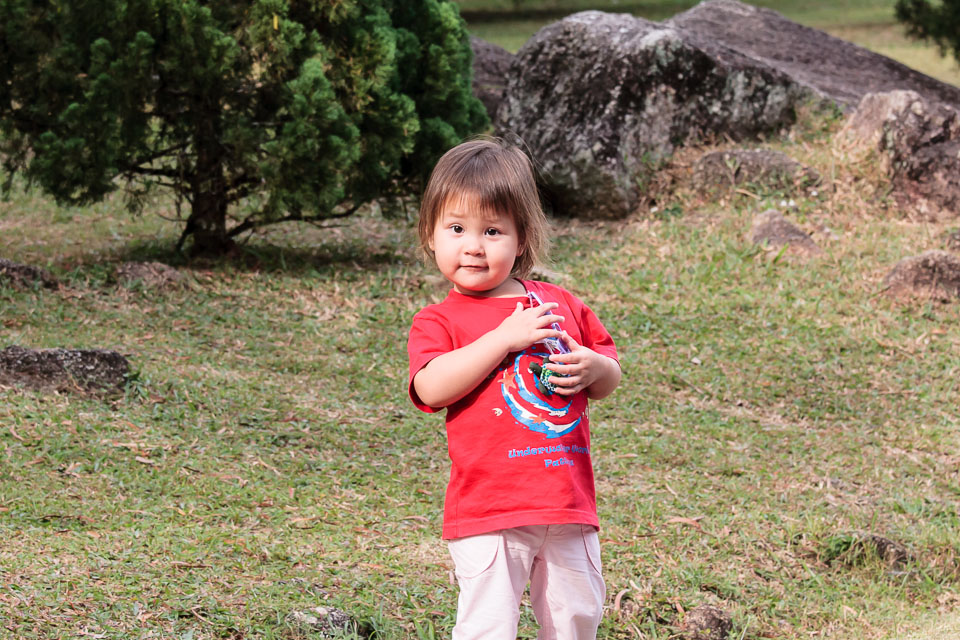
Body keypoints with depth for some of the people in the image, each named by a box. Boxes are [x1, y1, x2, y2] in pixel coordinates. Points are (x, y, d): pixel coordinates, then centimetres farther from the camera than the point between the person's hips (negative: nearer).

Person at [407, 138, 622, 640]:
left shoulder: (560, 305, 12)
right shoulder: (438, 321, -1)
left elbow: (610, 381, 19)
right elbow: (431, 387, -20)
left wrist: (592, 367, -6)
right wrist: (505, 337, -21)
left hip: (568, 505, 5)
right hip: (488, 513, -4)